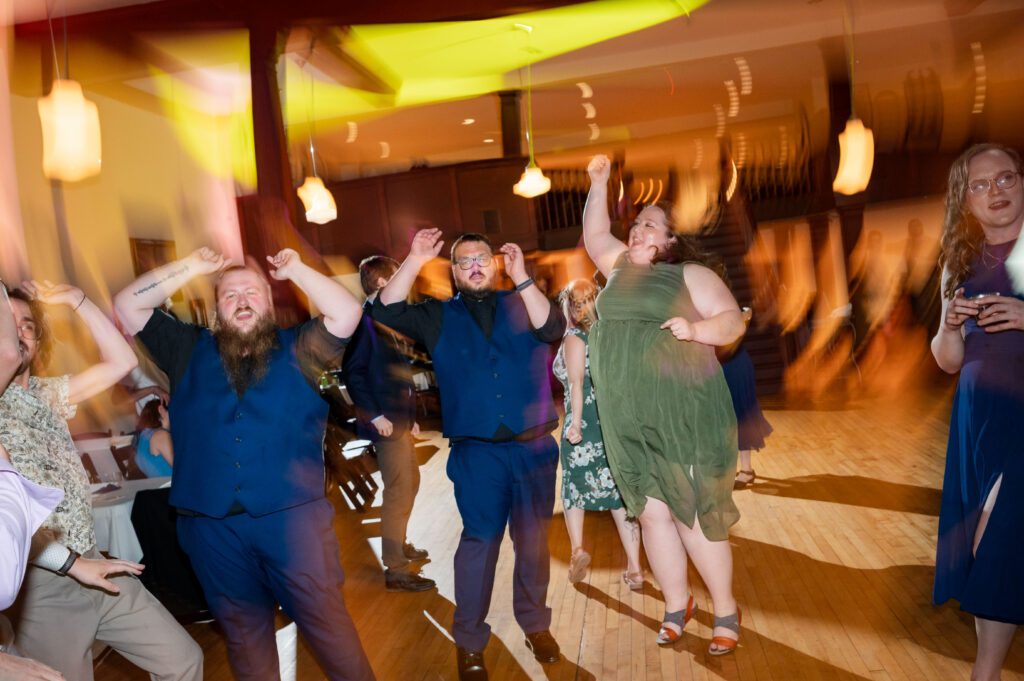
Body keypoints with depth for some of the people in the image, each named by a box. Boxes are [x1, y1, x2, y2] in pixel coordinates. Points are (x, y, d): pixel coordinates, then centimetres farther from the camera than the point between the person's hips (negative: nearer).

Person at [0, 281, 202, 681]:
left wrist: (75, 299, 1)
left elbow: (121, 362, 7)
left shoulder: (46, 394, 11)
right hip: (41, 587, -6)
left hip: (93, 566, 6)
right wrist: (72, 562, -19)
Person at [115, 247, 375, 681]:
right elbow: (127, 305, 9)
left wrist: (296, 271, -2)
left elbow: (346, 313, -7)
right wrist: (190, 268, 6)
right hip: (211, 523, 3)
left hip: (291, 514, -2)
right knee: (243, 629, 17)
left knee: (325, 619, 4)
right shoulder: (190, 351, 12)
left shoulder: (296, 349, 6)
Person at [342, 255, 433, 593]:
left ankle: (399, 545, 36)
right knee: (398, 492, -5)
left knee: (409, 484, 20)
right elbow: (353, 371, -21)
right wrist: (375, 415, -22)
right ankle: (396, 570, 4)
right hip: (386, 422, -10)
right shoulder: (365, 319, -14)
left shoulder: (382, 318, 15)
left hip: (400, 419, 10)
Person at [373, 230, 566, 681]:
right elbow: (386, 313, -5)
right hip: (476, 452, -1)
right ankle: (469, 641, 17)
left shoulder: (521, 305, 9)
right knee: (479, 539, 1)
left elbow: (552, 329, -10)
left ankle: (535, 623, 32)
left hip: (534, 446, 2)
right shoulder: (438, 317, 9)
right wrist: (415, 261, -14)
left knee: (533, 540, 12)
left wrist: (522, 278, -20)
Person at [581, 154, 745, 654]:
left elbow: (732, 321, -5)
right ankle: (676, 605, 24)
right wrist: (598, 183, 15)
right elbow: (594, 235, 25)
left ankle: (726, 610, 17)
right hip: (629, 424, 5)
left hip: (682, 417, -5)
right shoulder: (620, 268, 16)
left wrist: (695, 328, -24)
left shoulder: (690, 274, 0)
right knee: (652, 513, 8)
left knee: (693, 515, 0)